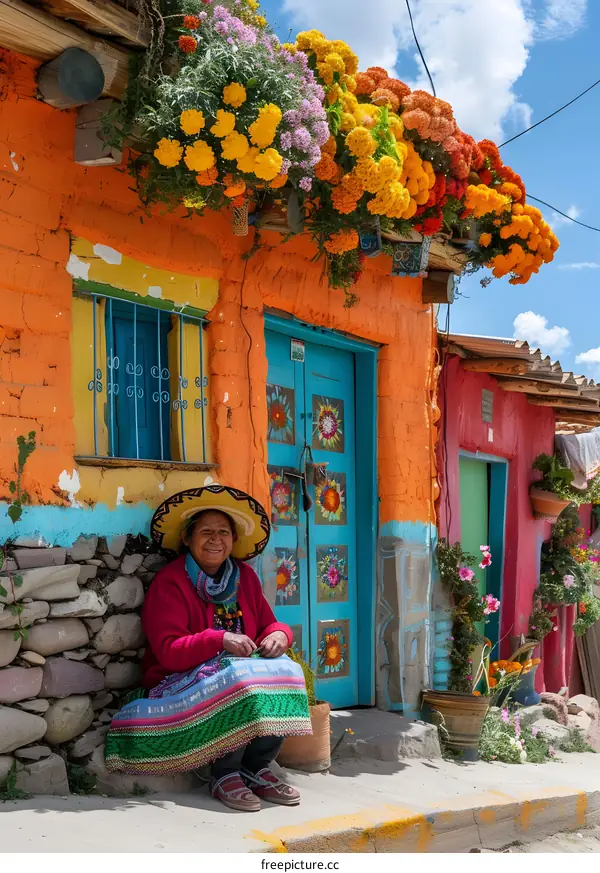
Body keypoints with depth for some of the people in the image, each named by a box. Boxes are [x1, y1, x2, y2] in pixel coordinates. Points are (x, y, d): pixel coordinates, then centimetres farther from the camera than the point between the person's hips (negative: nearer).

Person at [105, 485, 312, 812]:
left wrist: (279, 635, -11)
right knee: (241, 681, -36)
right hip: (182, 683, -6)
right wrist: (220, 641, -29)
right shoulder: (169, 582, -9)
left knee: (284, 670, -24)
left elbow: (268, 624, 14)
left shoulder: (245, 576, 11)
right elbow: (168, 651, -17)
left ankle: (257, 768, -9)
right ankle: (224, 774, -15)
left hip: (243, 670, 6)